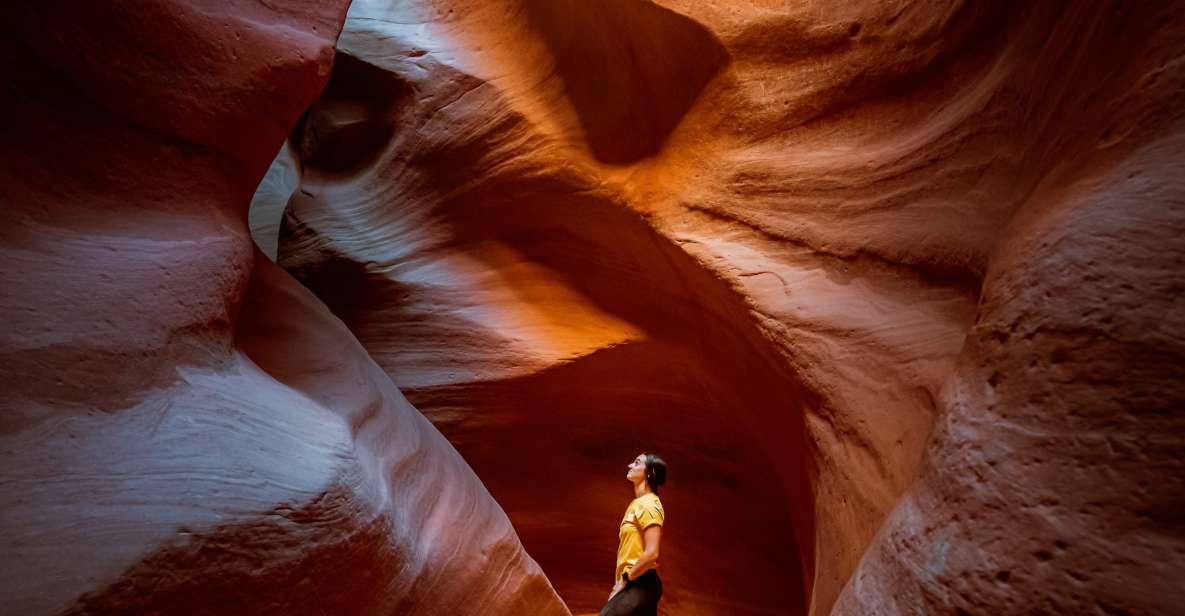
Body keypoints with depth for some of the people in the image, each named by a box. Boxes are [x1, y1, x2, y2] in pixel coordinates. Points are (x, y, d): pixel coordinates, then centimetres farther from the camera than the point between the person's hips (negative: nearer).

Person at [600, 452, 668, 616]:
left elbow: (651, 553, -23)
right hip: (637, 585, 9)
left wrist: (624, 581, -14)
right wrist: (621, 581, 10)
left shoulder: (648, 504, -14)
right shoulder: (637, 503, 15)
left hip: (640, 585, -9)